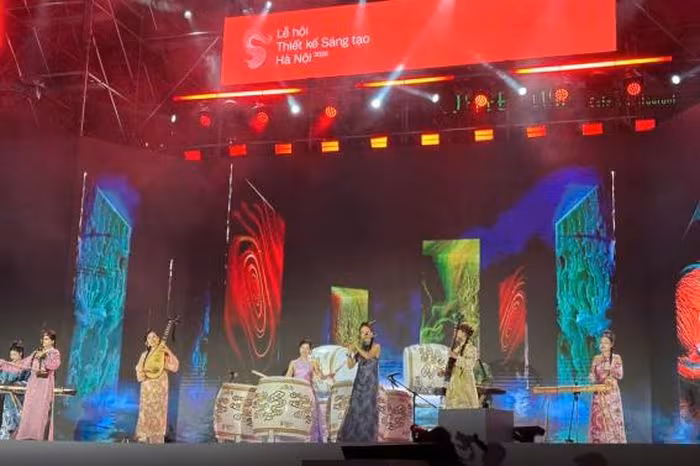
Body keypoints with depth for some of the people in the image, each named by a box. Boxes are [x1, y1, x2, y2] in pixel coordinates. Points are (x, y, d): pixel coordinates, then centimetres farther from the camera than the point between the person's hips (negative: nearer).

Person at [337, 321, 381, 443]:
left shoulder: (376, 346, -1)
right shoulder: (360, 349, 12)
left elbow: (368, 356, -21)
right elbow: (350, 365, 7)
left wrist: (356, 347, -10)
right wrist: (350, 353, -9)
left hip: (370, 383, -4)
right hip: (359, 382, 4)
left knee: (368, 409, -7)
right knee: (354, 409, 0)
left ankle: (367, 438, -4)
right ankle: (351, 437, 4)